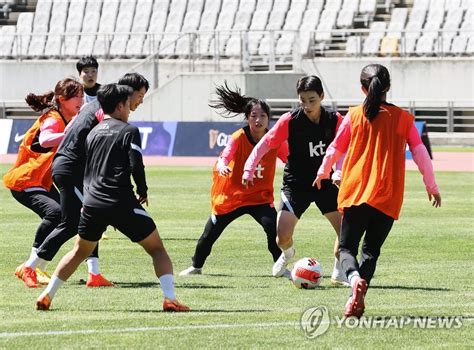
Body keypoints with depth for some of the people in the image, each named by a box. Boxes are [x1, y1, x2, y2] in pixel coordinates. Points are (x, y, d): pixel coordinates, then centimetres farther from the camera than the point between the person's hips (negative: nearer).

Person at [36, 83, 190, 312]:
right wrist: (143, 192, 4)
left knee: (80, 251, 24)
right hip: (122, 203, -5)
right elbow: (136, 167, -12)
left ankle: (46, 296, 17)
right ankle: (170, 299, -11)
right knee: (157, 248, 4)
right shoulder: (129, 131, -2)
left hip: (92, 204, 5)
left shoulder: (93, 133, 17)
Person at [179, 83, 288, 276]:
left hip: (260, 196, 1)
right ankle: (196, 266, 35)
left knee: (273, 227, -25)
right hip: (232, 195, -1)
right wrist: (221, 166, -57)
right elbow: (225, 156, -34)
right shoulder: (239, 138, -19)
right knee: (211, 232, 10)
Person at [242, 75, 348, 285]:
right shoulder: (290, 120, -13)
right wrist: (249, 170, -15)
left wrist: (338, 173, -24)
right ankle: (287, 253, 28)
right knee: (283, 237, -11)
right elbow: (266, 144, -7)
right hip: (296, 184, -2)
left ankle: (339, 272, 13)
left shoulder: (335, 120, -9)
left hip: (325, 183, 2)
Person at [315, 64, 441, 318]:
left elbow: (335, 149, 11)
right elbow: (421, 154, 4)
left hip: (355, 192, 0)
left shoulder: (354, 116, 2)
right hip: (388, 197, 0)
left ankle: (354, 277, -24)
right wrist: (432, 187, 16)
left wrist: (323, 173, 30)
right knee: (371, 249, 11)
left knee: (347, 247, 9)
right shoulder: (403, 118, 2)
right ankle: (357, 298, -9)